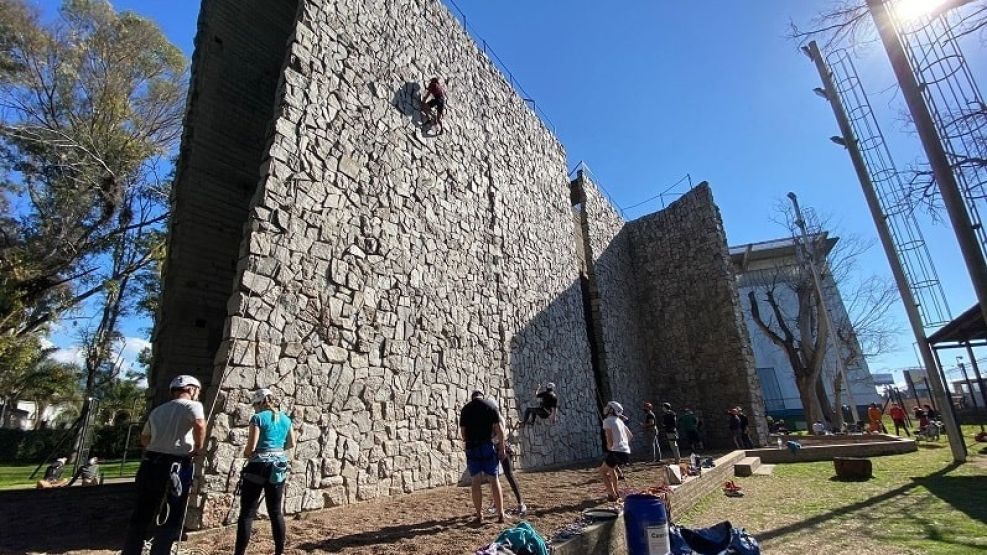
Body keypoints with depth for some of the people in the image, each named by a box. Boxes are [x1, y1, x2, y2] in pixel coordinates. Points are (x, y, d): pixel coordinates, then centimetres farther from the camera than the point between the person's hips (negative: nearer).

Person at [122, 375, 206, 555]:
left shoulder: (158, 410, 18)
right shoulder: (192, 405, -7)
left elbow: (144, 439, 25)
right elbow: (199, 425, -27)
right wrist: (198, 449, -12)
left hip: (149, 464, 8)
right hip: (174, 467, -7)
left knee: (140, 516, 18)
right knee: (170, 521, 2)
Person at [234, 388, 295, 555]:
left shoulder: (258, 418, -8)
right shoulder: (285, 419, 8)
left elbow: (251, 447, -12)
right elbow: (292, 444, 14)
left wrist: (245, 454, 8)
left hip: (258, 466, -5)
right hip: (279, 467, 6)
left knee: (247, 513, 2)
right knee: (276, 511, 14)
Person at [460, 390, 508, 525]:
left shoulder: (465, 409, 7)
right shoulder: (490, 407, 0)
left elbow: (462, 431, 7)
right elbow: (498, 429, -5)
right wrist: (502, 448, -1)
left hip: (471, 448, 2)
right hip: (487, 446, -2)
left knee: (476, 482, 6)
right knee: (494, 480, 5)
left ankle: (479, 516, 9)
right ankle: (501, 514, 8)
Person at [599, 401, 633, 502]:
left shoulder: (607, 421, -7)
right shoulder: (620, 421, 16)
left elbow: (610, 442, -13)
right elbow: (630, 436, 26)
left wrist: (609, 448, 7)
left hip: (617, 452, -8)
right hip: (627, 452, 8)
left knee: (603, 471, 10)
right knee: (610, 468, 30)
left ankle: (612, 495, 3)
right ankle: (615, 492, 33)